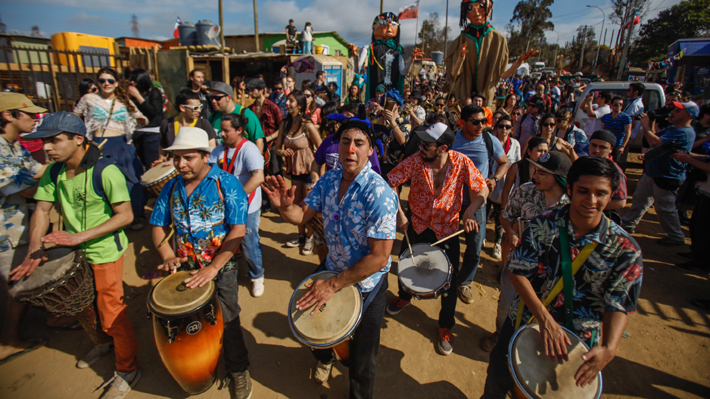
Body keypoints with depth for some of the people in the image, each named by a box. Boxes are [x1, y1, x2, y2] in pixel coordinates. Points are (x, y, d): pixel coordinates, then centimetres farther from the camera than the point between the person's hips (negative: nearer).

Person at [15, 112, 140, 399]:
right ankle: (107, 341, 52)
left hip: (105, 252, -7)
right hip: (75, 251, 7)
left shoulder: (105, 172, -22)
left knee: (110, 311, 2)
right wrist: (35, 250, -12)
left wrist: (80, 236, -27)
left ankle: (127, 370, 22)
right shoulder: (53, 173, -1)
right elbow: (41, 210, 2)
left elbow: (125, 215, -22)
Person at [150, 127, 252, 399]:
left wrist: (213, 268, -24)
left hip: (221, 268, -4)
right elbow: (159, 226, 9)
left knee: (227, 321, 6)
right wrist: (167, 255, -10)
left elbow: (238, 229, -19)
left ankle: (237, 371, 29)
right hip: (184, 269, 5)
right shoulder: (172, 187, 3)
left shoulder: (226, 183, -13)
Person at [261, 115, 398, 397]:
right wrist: (284, 206, -28)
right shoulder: (329, 180, -8)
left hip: (365, 283, -6)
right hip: (332, 269, 6)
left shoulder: (379, 194, -30)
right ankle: (325, 357, 65)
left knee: (361, 362, 12)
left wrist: (333, 285, -25)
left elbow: (379, 257, -29)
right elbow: (301, 215, -5)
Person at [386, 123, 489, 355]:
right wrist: (398, 213, -24)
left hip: (447, 228, -1)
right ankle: (404, 296, 53)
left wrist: (470, 211, -32)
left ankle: (446, 325, 30)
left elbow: (482, 190, -14)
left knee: (450, 279, 5)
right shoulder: (415, 161, -19)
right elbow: (389, 182, -15)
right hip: (417, 224, 1)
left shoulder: (461, 162, -18)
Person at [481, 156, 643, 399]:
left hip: (578, 340, 0)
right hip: (525, 322, 1)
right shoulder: (543, 225, -15)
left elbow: (619, 305, -13)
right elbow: (518, 272, -16)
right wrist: (545, 320, -25)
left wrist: (609, 348, -29)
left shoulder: (625, 250, -15)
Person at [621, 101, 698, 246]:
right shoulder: (672, 129, 12)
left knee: (665, 208, 1)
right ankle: (628, 224, 30)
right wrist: (649, 124, 1)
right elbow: (654, 137, 17)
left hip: (667, 178, -10)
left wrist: (645, 126, -19)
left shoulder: (684, 133, -21)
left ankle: (677, 237, 18)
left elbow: (655, 142, -32)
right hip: (652, 173, 10)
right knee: (639, 199, 17)